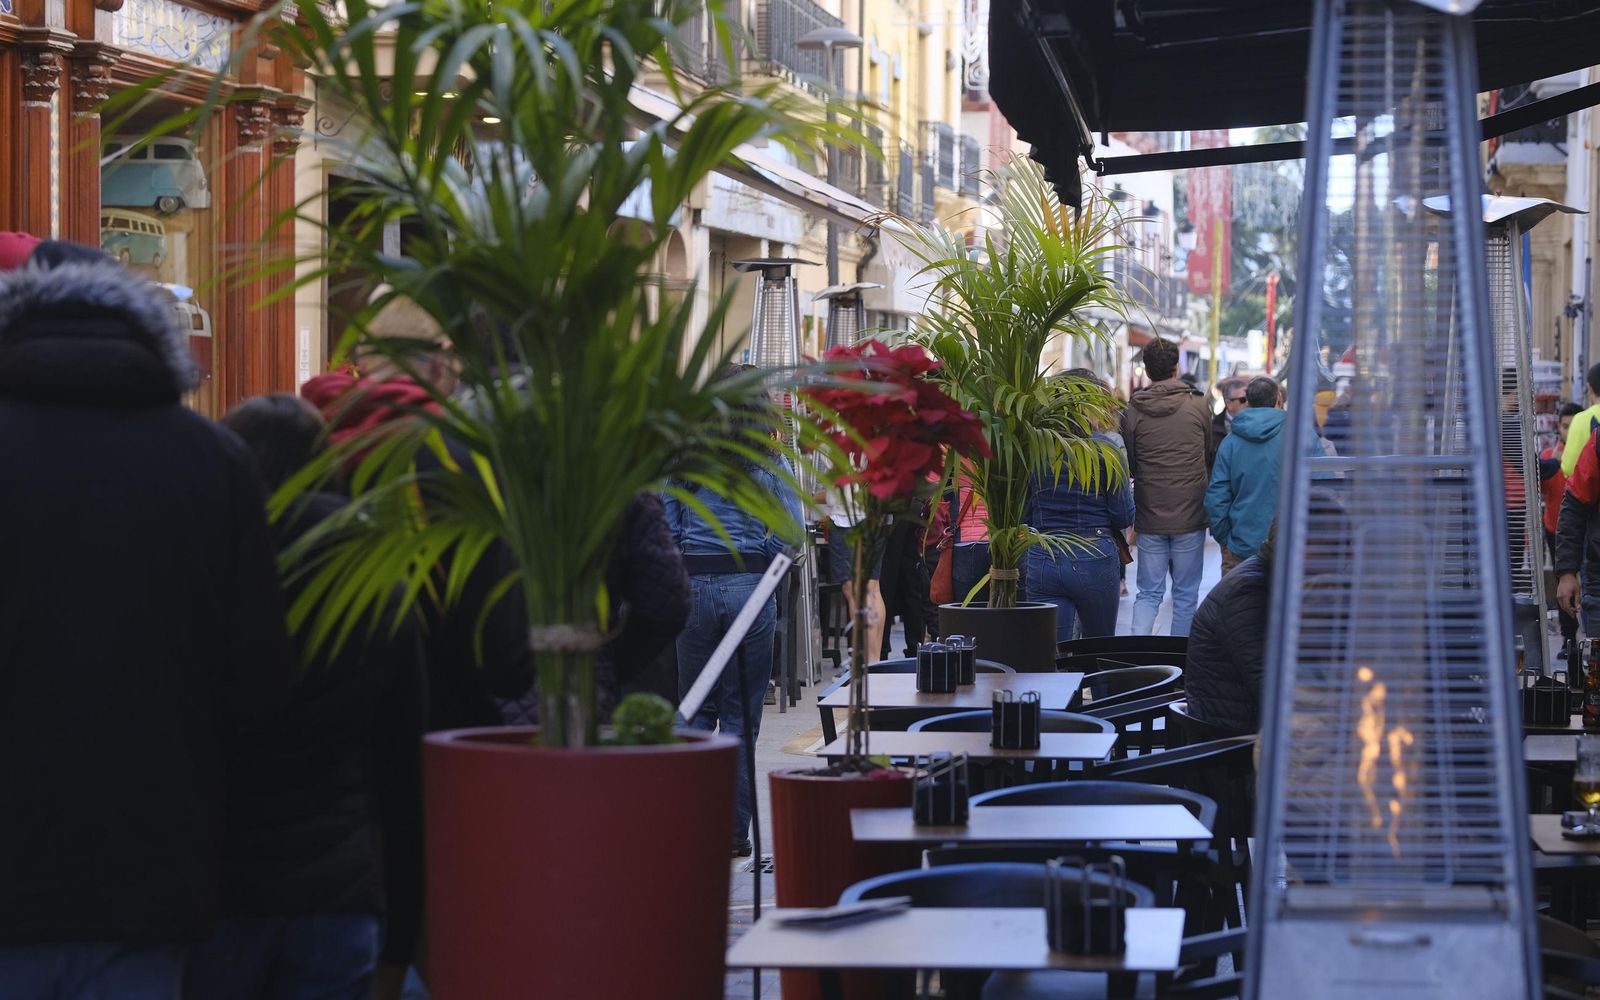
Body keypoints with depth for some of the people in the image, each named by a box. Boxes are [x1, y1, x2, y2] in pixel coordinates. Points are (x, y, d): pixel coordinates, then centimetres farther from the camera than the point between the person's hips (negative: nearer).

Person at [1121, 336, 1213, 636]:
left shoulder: (1132, 411, -3)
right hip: (1190, 515, -1)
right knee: (1185, 594, 9)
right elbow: (1209, 454, 10)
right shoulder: (1198, 405, -4)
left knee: (1149, 593, 7)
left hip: (1149, 518, 1)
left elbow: (1128, 465, 2)